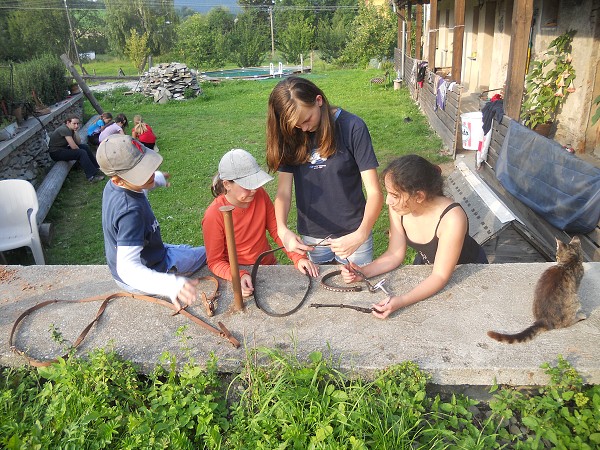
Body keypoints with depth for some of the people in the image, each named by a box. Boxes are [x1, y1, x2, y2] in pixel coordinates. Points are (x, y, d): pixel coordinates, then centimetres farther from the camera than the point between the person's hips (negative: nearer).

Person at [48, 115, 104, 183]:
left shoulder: (70, 129, 5)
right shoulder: (64, 129, -23)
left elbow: (78, 143, 1)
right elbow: (73, 147, -25)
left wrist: (75, 131, -8)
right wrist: (80, 151, -6)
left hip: (63, 148, 10)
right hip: (56, 153, -10)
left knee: (84, 147, 7)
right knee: (82, 153, -21)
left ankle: (96, 166, 15)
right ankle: (92, 176, -24)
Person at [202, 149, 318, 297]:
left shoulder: (260, 194, -8)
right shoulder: (214, 216, -20)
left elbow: (276, 230, 0)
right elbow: (215, 262, -14)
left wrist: (298, 257, -13)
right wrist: (239, 277, -32)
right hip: (240, 276, -3)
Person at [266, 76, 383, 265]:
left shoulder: (352, 127, -15)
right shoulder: (291, 136, -4)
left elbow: (374, 193, -17)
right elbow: (283, 191, -9)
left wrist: (361, 235, -34)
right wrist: (282, 230, -28)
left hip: (351, 235, -2)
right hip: (310, 237, 3)